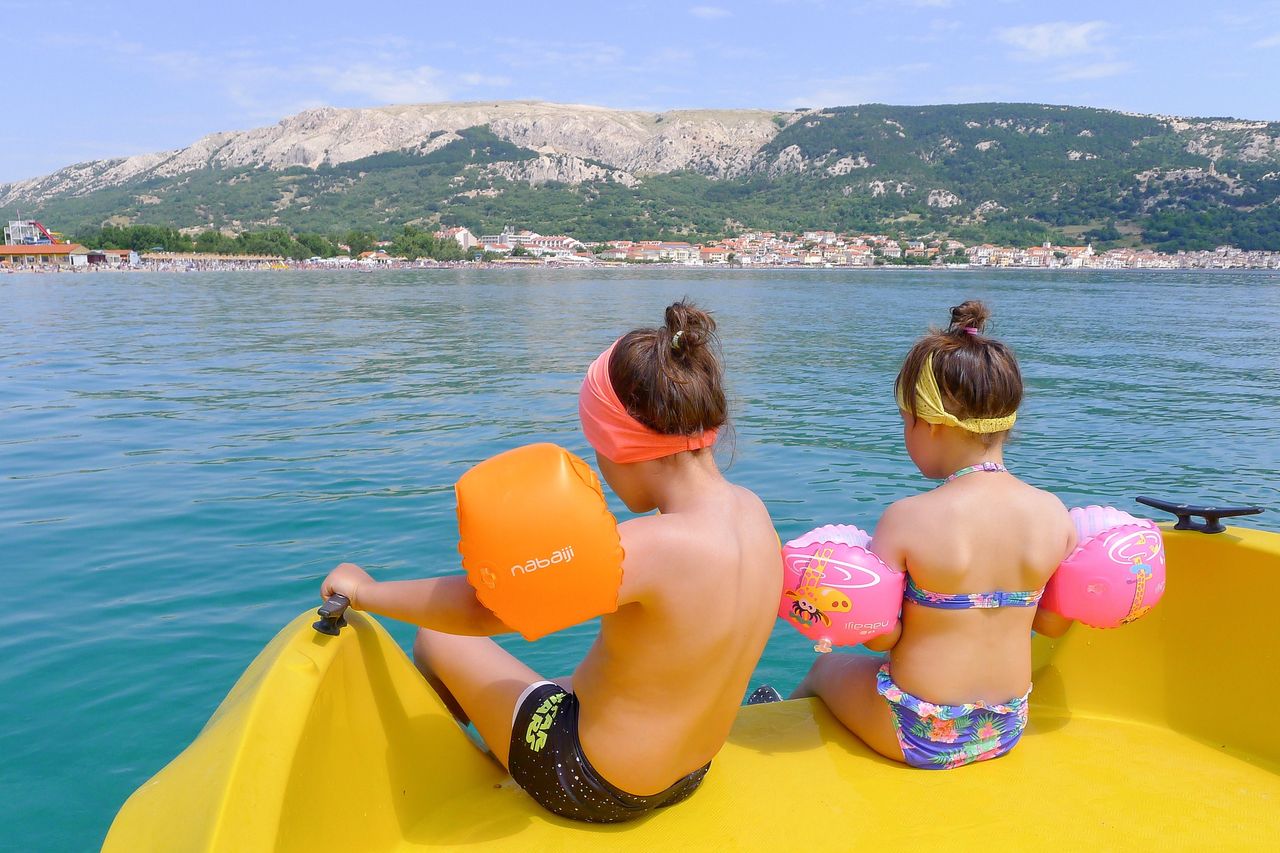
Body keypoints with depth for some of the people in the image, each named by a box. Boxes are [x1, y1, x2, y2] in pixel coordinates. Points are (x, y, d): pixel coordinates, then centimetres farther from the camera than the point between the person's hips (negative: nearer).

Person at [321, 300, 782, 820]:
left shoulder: (650, 546, -35)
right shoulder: (752, 510, -10)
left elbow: (478, 607, -29)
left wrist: (366, 590, -14)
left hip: (588, 788, -7)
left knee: (435, 641, 12)